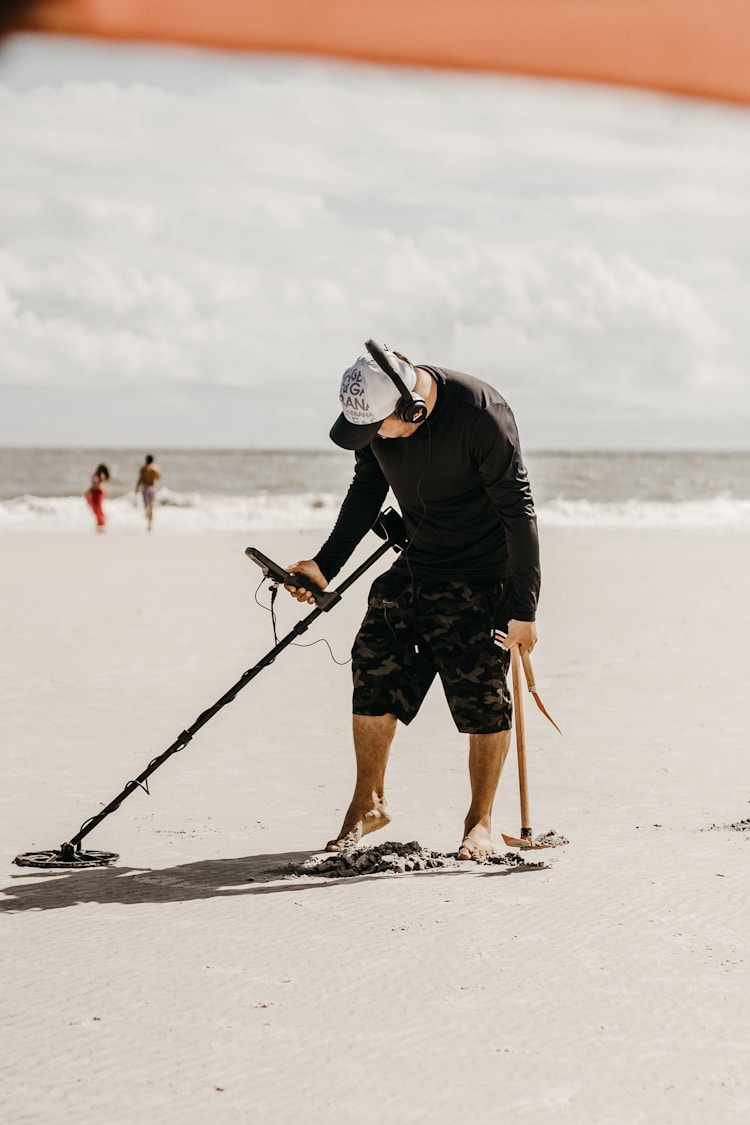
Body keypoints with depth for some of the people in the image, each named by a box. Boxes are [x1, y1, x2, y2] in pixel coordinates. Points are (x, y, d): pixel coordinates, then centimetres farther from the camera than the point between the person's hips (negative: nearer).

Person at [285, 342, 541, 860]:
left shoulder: (481, 412, -27)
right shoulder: (375, 413, -9)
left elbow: (518, 510, -21)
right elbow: (367, 492, 10)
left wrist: (525, 607, -20)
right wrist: (326, 565, 5)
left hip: (483, 575, -6)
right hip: (416, 565, 6)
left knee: (482, 698, -6)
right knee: (374, 669, 1)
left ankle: (480, 821, 12)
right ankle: (369, 803, 17)